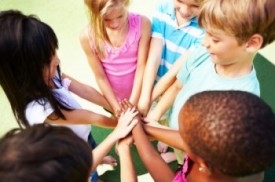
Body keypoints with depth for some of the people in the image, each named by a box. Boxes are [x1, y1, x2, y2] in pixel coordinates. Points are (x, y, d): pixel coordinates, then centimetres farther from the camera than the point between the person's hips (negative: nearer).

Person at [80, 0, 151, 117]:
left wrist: (133, 103, -17)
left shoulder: (142, 23, -24)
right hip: (112, 98, 0)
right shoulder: (88, 36, -23)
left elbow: (142, 66, -18)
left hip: (140, 94, 0)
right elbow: (100, 77, -14)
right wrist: (116, 108, -11)